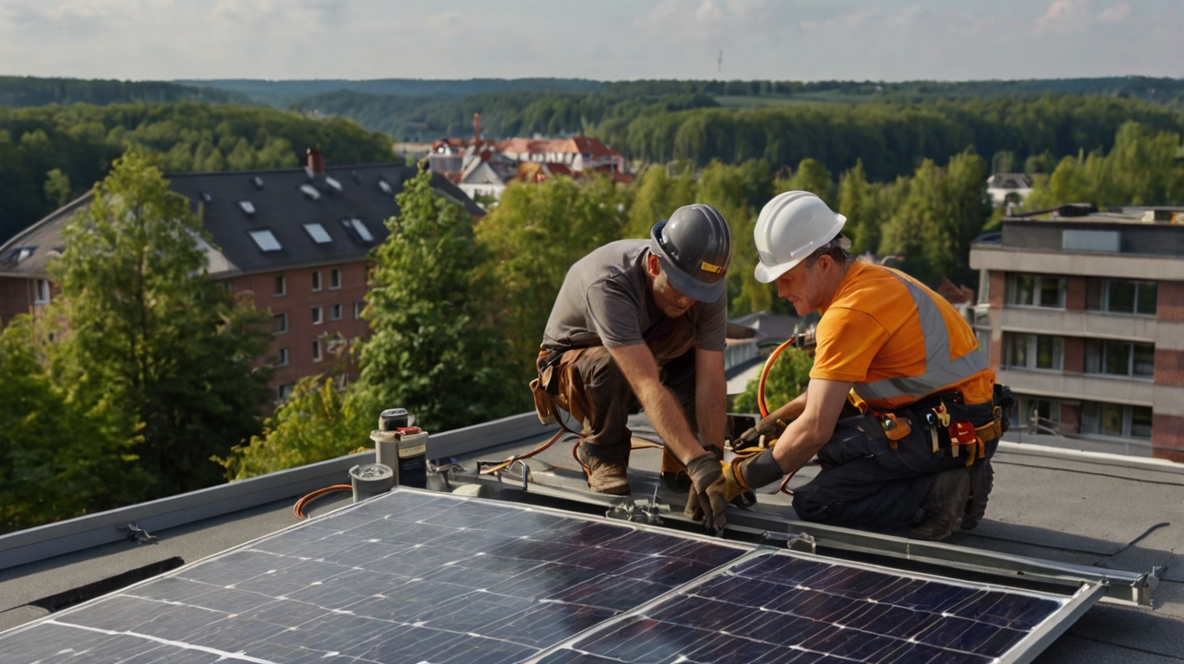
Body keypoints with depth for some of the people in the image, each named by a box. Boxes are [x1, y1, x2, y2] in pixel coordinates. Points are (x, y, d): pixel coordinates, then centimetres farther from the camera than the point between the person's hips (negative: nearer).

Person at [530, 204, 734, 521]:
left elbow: (711, 382, -26)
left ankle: (678, 457, -6)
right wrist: (698, 462, -55)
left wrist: (714, 458, -37)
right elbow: (648, 387, -49)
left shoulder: (708, 285, -23)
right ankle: (601, 453, -12)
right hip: (572, 366, -5)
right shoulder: (608, 284, -40)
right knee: (610, 364, -39)